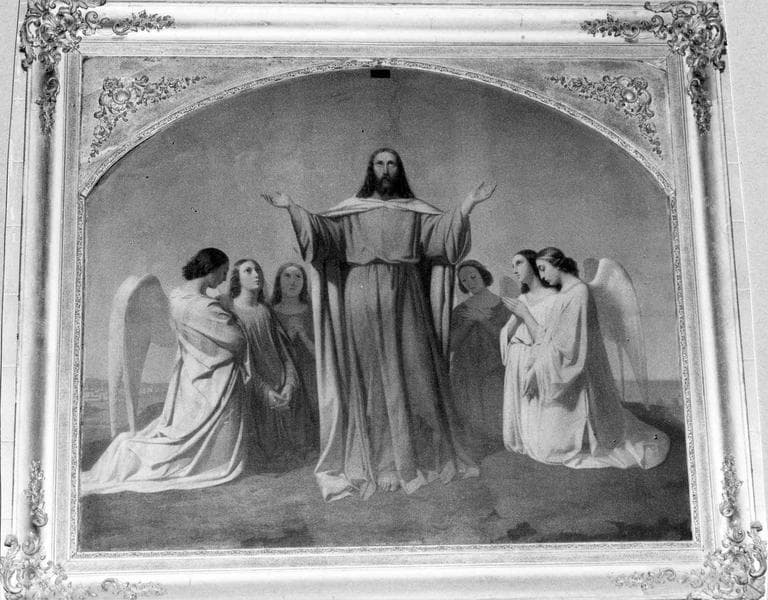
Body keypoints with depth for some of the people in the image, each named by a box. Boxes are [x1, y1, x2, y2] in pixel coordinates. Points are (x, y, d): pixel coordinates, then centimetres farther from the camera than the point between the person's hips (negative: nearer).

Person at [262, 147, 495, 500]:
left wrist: (468, 204, -11)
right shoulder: (352, 209, 9)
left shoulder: (416, 211, 13)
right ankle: (370, 457, 5)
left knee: (408, 372, 1)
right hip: (362, 301, -1)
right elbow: (323, 230, -3)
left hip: (404, 302, 1)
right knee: (365, 375, -2)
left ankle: (415, 453, 10)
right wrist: (292, 209, -15)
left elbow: (445, 229, 2)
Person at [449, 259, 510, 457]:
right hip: (465, 376, 2)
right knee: (471, 427, -3)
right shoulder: (459, 311, 8)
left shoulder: (504, 307, 1)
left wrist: (483, 320, -19)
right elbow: (452, 344, -1)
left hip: (494, 375, -2)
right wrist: (469, 322, -15)